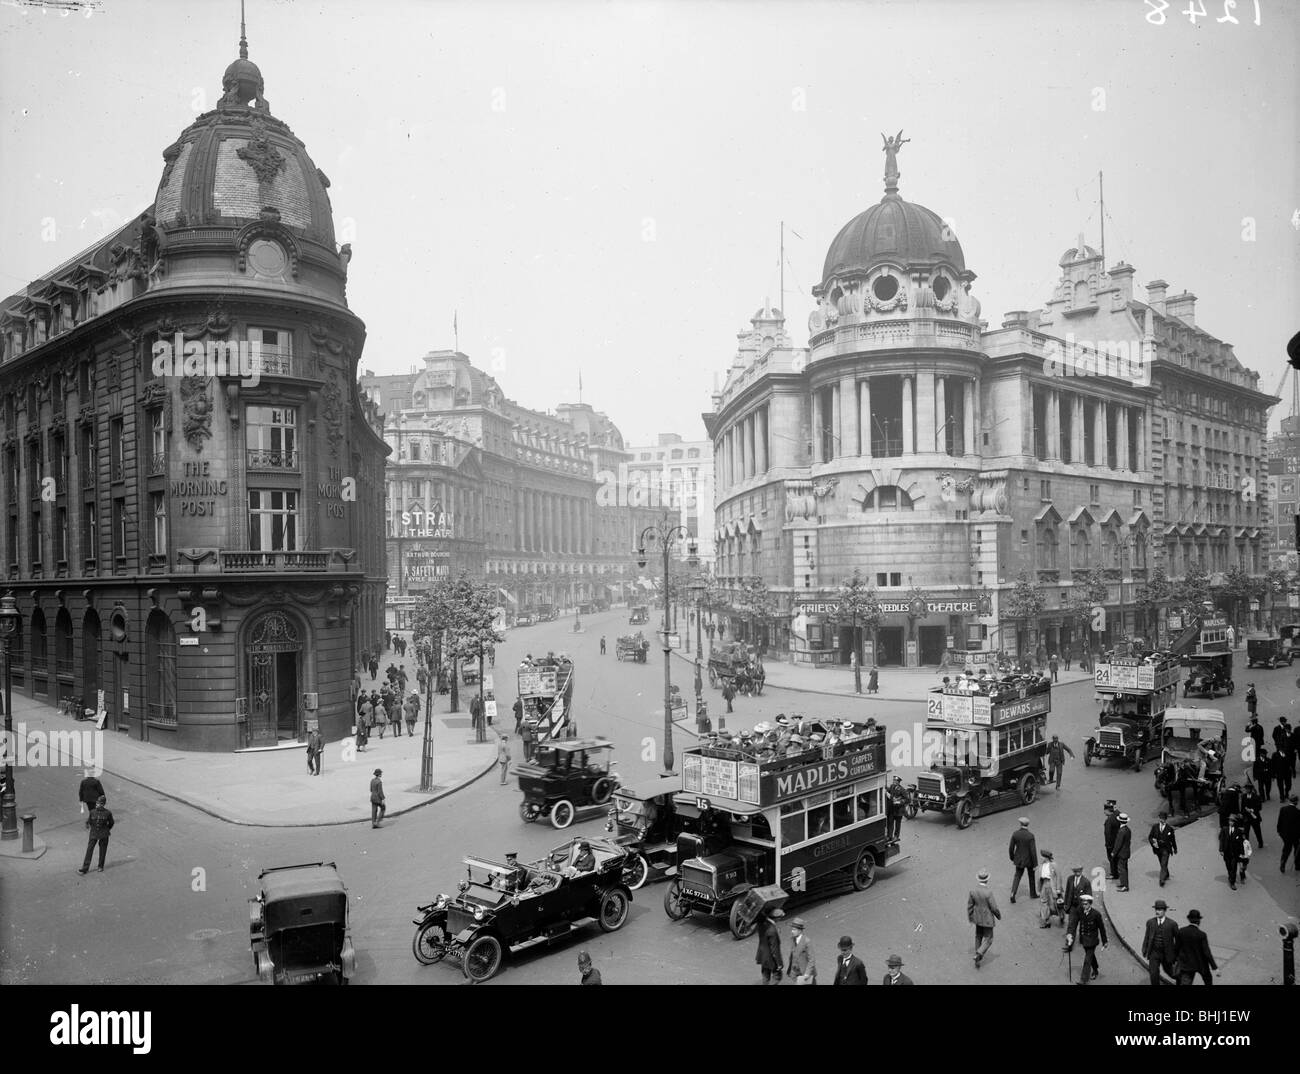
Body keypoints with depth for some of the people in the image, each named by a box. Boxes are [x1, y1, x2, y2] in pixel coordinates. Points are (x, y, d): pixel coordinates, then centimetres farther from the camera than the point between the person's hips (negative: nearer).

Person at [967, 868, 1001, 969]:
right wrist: (999, 916, 1)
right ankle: (978, 955, -5)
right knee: (988, 940, 11)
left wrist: (970, 917, 13)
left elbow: (969, 905, -3)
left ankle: (978, 957, 38)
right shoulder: (988, 893, -31)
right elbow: (994, 908, -21)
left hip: (977, 918, 5)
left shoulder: (973, 890, -14)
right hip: (988, 919, -5)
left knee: (978, 936, 25)